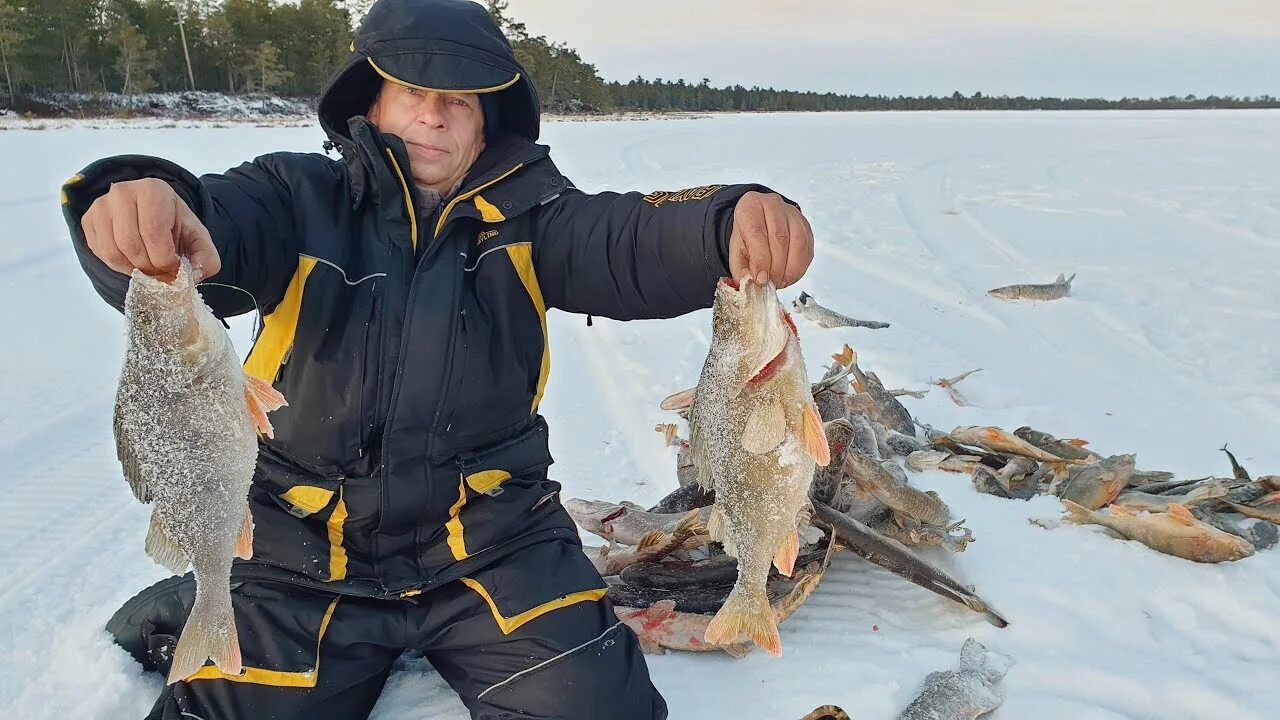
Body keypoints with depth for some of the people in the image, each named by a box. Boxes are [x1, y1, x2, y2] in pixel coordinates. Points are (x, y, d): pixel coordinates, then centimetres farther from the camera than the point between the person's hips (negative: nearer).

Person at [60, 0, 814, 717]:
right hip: (304, 553, 0)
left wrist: (734, 226, -41)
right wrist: (147, 207, -47)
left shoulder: (523, 213, -2)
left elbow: (630, 241, -19)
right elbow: (219, 223, -22)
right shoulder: (300, 196, -3)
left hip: (492, 543, 1)